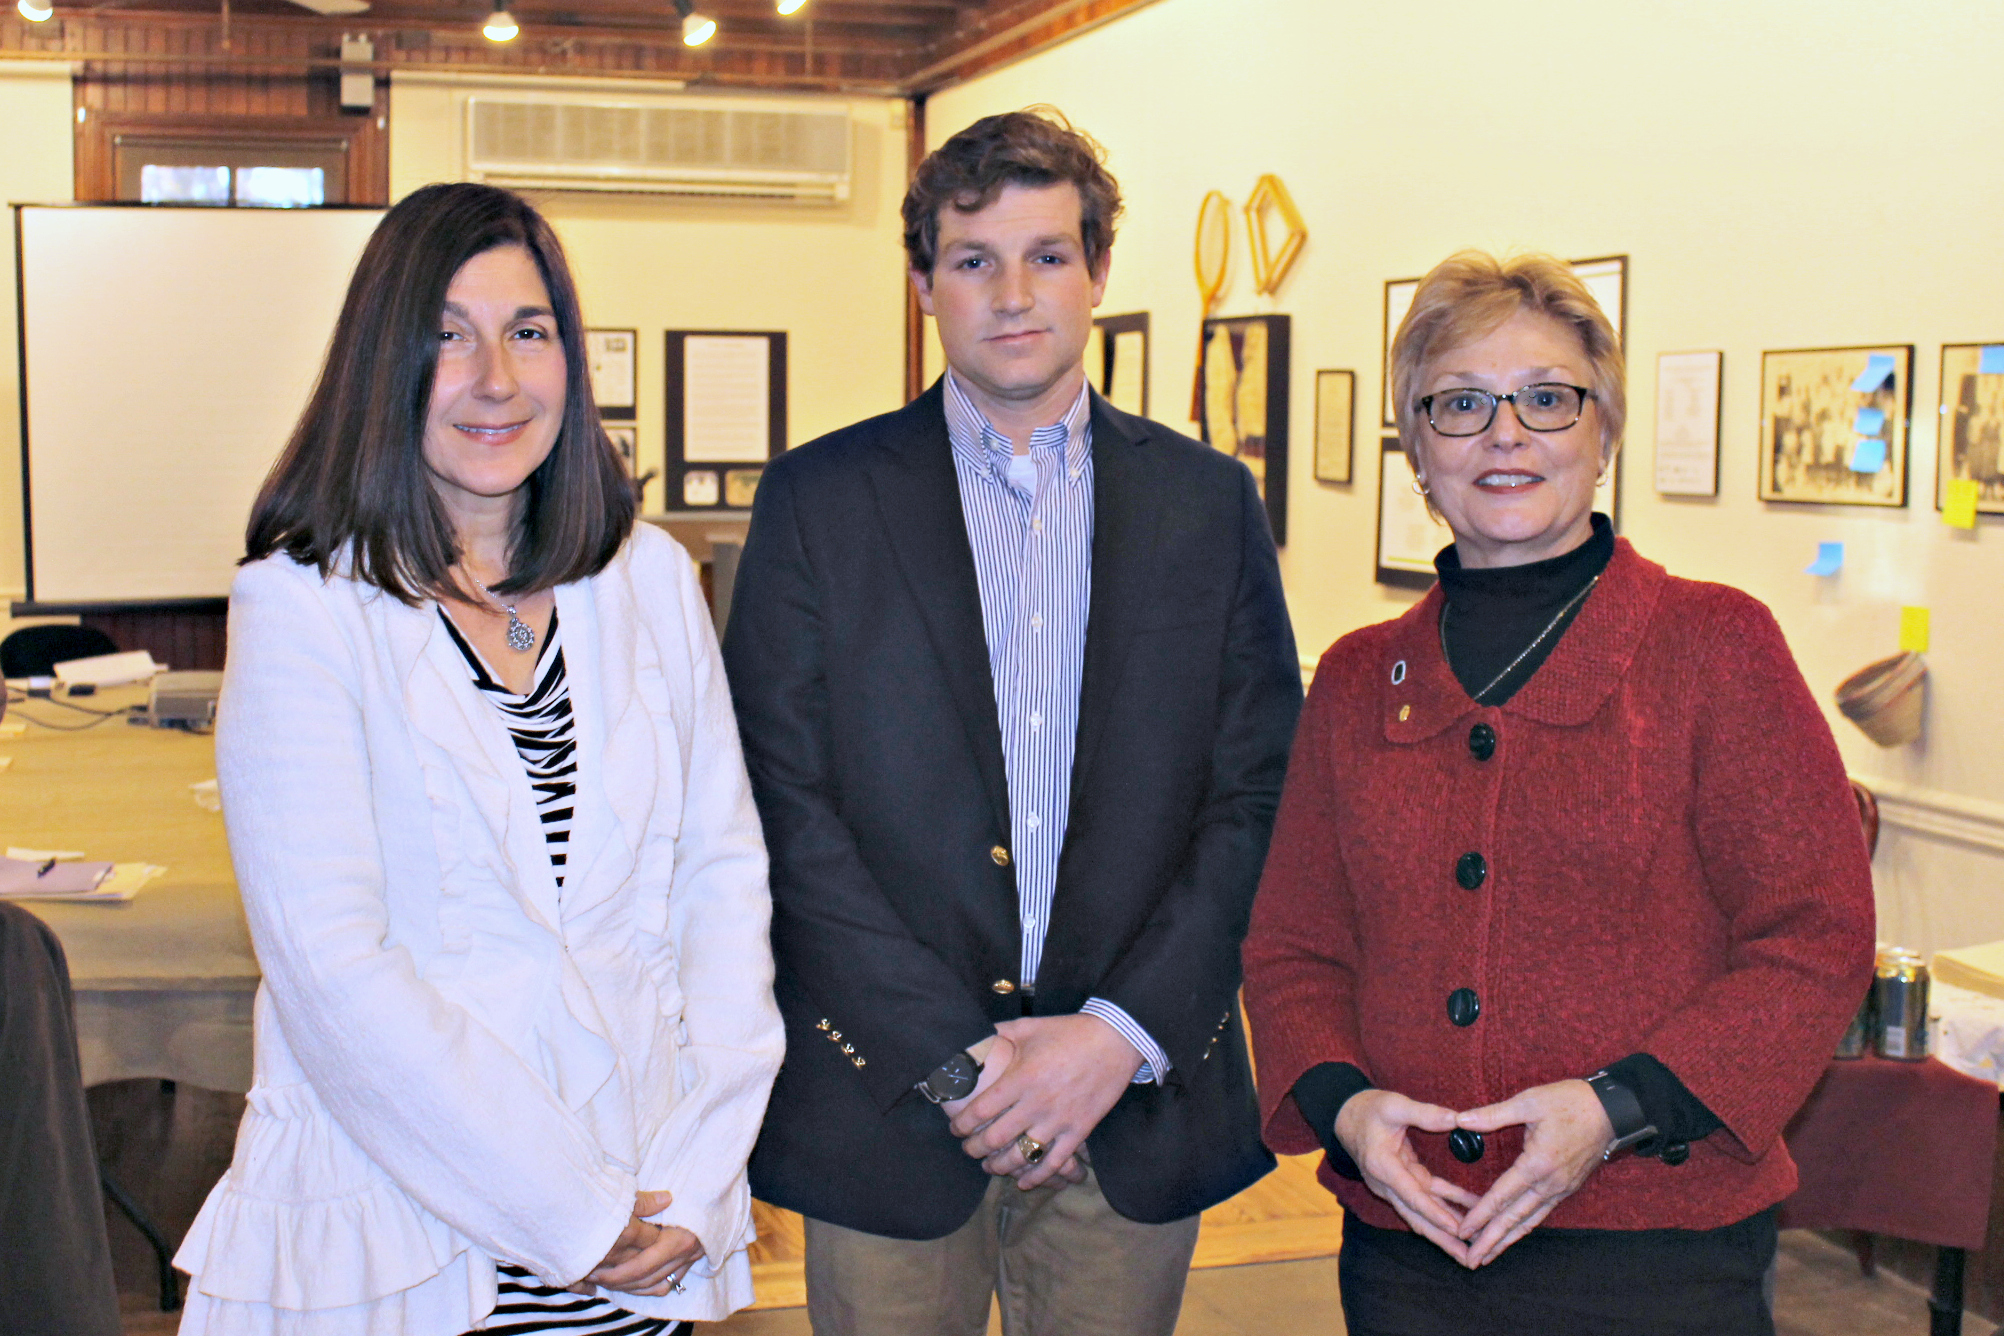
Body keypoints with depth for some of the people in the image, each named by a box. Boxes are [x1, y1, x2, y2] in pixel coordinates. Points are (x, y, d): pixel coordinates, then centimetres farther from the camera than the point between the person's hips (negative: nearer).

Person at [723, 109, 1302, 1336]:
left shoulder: (1211, 502, 5)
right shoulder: (820, 498, 0)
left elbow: (1261, 796, 2)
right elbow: (785, 804, -5)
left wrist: (1123, 1036, -9)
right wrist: (955, 1059, -11)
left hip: (1140, 1111, 2)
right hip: (889, 1102, -1)